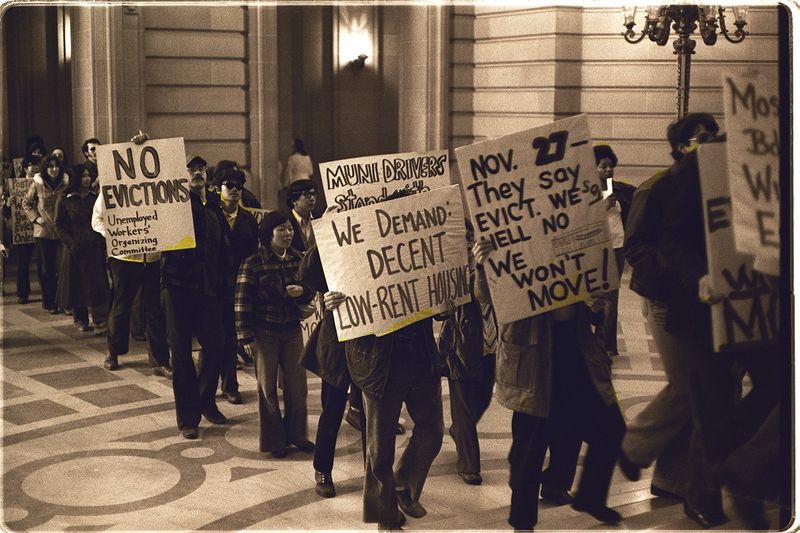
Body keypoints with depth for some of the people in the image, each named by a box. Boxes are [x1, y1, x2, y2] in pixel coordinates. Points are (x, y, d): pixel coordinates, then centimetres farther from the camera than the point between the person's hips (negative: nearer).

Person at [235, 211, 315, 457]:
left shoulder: (298, 259, 1)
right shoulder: (253, 263, -11)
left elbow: (311, 292, 11)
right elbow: (242, 303, -10)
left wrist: (302, 291, -13)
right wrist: (247, 337, -13)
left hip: (292, 330, 4)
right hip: (265, 333, -4)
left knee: (298, 384, 8)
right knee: (267, 387, 6)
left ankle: (296, 434, 25)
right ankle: (273, 440, 19)